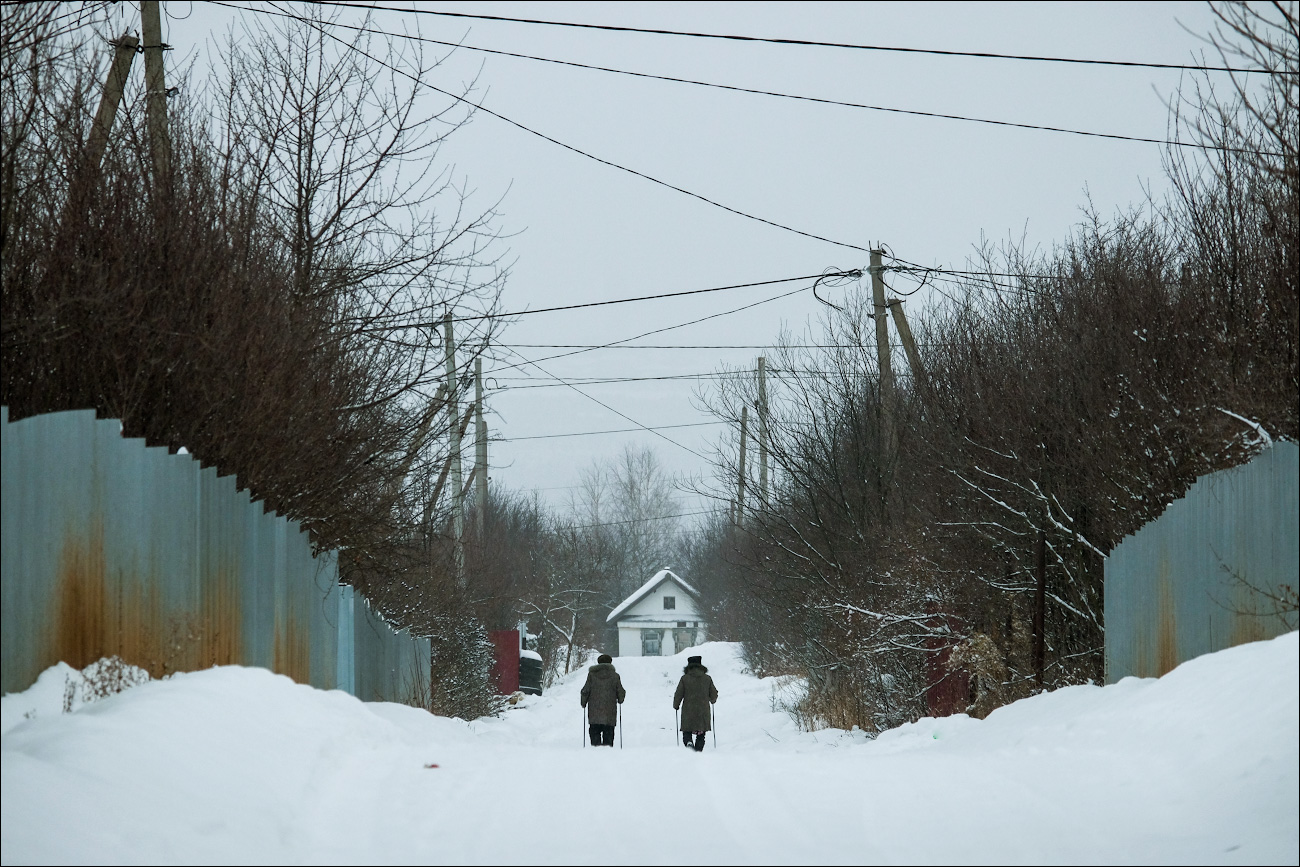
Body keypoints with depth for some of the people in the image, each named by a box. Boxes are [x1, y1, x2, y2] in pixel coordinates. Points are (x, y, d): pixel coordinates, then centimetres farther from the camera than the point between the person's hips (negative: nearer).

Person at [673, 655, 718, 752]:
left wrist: (675, 706, 17)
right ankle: (698, 750, -5)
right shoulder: (707, 679, 2)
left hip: (688, 712, -1)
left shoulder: (684, 678, -4)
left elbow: (678, 695, -2)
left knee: (687, 732, 7)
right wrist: (712, 701, 33)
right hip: (703, 712, 1)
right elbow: (714, 694, 10)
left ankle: (688, 743, -22)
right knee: (701, 735, 10)